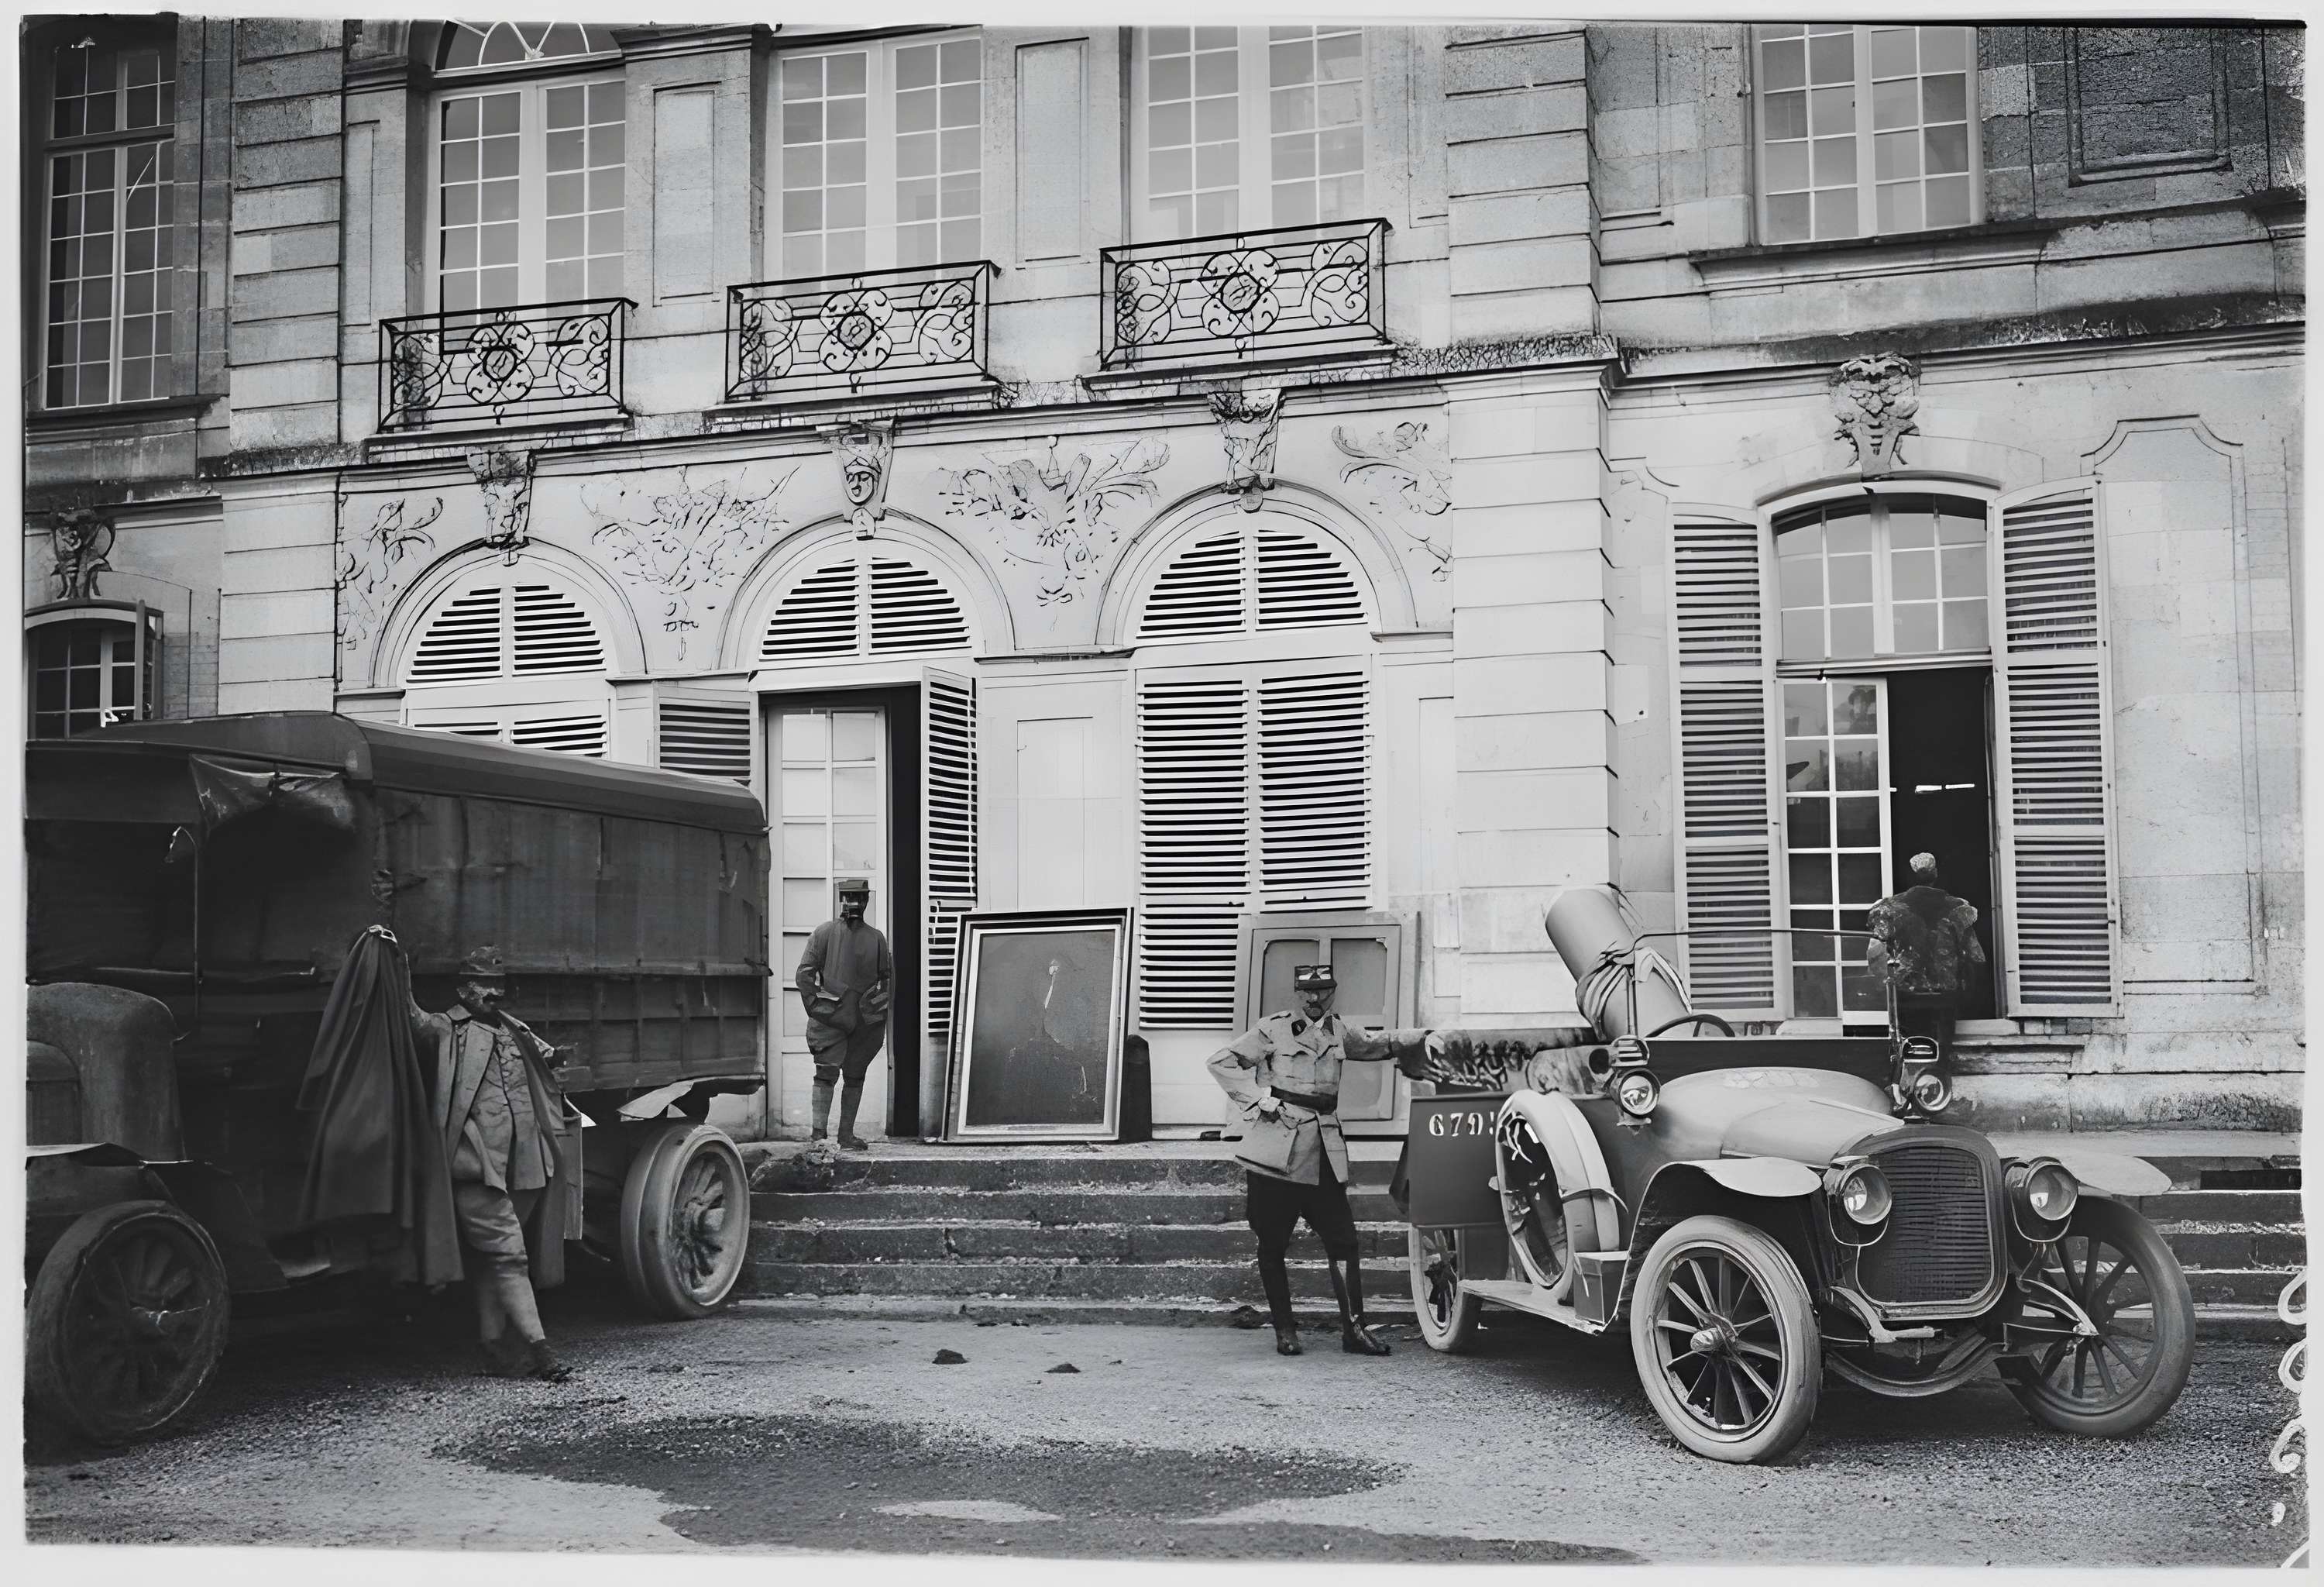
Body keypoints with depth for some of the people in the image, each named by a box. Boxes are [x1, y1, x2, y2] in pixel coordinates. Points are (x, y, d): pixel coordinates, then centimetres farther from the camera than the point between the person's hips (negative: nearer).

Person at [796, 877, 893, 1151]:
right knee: (827, 1073, -13)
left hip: (865, 1021, 4)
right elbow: (805, 972, -1)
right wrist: (815, 1006, -7)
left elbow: (887, 976, 17)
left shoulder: (876, 938, 10)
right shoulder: (825, 932, 1)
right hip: (831, 1018, -3)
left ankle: (846, 1134, 14)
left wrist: (880, 1008, 9)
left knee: (855, 1077, 7)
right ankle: (819, 1132, -17)